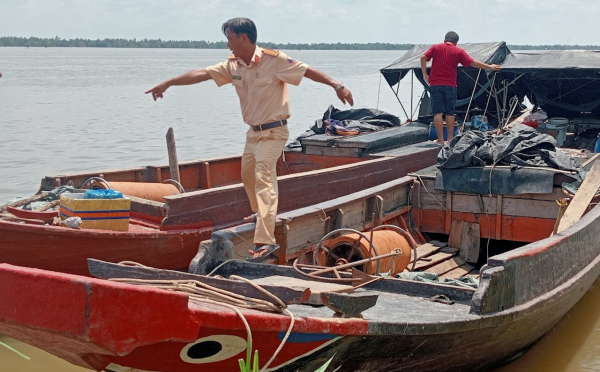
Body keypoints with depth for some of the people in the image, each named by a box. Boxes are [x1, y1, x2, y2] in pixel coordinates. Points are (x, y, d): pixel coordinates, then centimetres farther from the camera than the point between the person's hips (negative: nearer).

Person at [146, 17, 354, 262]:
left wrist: (336, 85, -28)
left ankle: (265, 241, -21)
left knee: (263, 179, -17)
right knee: (248, 175, 22)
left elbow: (307, 71, -18)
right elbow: (201, 74, 4)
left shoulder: (274, 60, -17)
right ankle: (260, 213, 50)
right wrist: (168, 83, 4)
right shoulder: (233, 65, 2)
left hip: (273, 132, -8)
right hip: (253, 132, 8)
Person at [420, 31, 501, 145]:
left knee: (437, 112, 0)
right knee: (450, 113, 11)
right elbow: (473, 63, 0)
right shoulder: (459, 51, 2)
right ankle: (450, 139, 13)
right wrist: (490, 67, 9)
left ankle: (440, 139, -4)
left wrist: (425, 74, -1)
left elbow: (423, 57, -6)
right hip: (450, 85, 0)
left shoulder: (436, 47, 5)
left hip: (435, 84, 0)